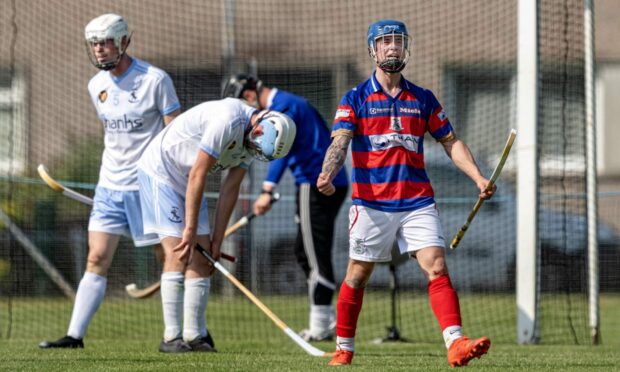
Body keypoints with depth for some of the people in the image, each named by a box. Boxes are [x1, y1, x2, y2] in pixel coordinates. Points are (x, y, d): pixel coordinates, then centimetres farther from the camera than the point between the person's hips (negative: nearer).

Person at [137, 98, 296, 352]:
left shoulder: (253, 138, -3)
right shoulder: (227, 122, -30)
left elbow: (230, 189, 0)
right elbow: (197, 175, -27)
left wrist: (217, 239, -2)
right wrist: (190, 229, -22)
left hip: (187, 182, 9)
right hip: (159, 171, -9)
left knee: (202, 258, 1)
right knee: (178, 254, -15)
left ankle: (194, 335, 3)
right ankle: (171, 337, -15)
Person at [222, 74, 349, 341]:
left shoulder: (282, 106, -12)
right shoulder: (290, 103, 20)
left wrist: (268, 190, -33)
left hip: (316, 185, -10)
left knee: (315, 255, -8)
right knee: (306, 252, 15)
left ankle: (320, 326, -7)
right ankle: (327, 320, 16)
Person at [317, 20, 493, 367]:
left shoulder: (423, 99, 12)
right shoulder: (356, 99, 3)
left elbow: (451, 142, 14)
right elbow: (340, 141, -11)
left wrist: (478, 177, -1)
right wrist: (328, 174, -31)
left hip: (417, 201, 2)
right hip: (371, 203, -2)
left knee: (437, 266, -13)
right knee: (357, 275, 3)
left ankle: (455, 344, -22)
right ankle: (343, 349, 16)